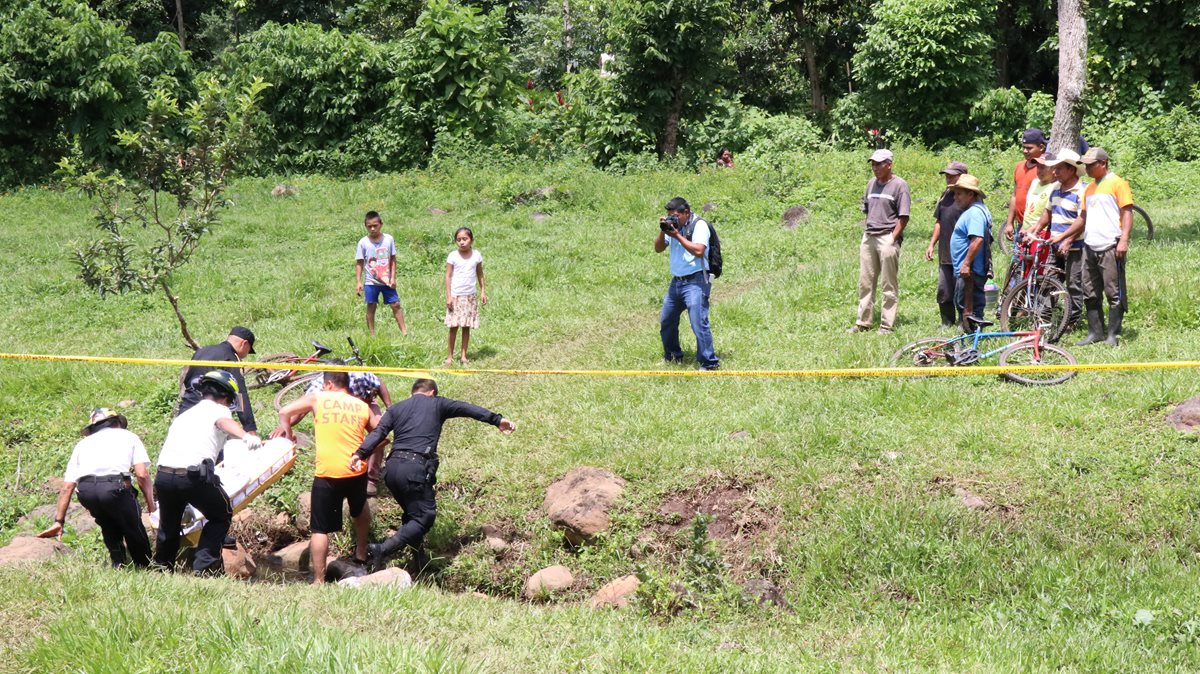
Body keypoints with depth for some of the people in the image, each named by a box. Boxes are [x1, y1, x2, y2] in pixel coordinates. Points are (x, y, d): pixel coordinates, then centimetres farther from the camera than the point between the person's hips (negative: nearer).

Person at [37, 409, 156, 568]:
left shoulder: (83, 444, 33)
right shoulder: (129, 436, 26)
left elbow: (67, 487, 26)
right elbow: (142, 475, 10)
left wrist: (58, 522, 27)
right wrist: (152, 507, 15)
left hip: (86, 490, 3)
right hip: (116, 487, -3)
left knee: (109, 525, 30)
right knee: (134, 530, 16)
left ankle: (118, 564, 22)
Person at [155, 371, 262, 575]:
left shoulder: (184, 415, 32)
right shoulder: (218, 410, 12)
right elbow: (224, 422, -13)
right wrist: (247, 437, -35)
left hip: (162, 475, 6)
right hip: (194, 476, -6)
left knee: (168, 526, 28)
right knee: (222, 516, 18)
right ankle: (203, 567, 7)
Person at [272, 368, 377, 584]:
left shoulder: (317, 398, 5)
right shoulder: (362, 407, 10)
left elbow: (285, 412, 3)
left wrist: (288, 434, 19)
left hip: (327, 474, -3)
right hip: (357, 470, 3)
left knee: (321, 530, 3)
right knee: (360, 509, 33)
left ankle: (318, 580, -1)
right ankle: (361, 556, 44)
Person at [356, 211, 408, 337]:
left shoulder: (388, 239, -2)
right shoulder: (363, 242, -5)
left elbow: (393, 260, 3)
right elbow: (359, 263, -2)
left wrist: (393, 278, -3)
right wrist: (358, 282, -8)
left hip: (387, 281, 1)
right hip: (371, 282, -1)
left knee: (396, 305, 0)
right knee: (371, 307, 3)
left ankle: (404, 332, 3)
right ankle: (372, 335, 10)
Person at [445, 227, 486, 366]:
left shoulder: (476, 255, 1)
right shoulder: (453, 256, -5)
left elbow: (480, 274, 11)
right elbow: (448, 276, -4)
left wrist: (483, 291, 7)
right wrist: (448, 296, -9)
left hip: (470, 296, 2)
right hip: (456, 296, -2)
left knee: (467, 326, 5)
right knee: (454, 327, -2)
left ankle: (464, 356, 12)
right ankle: (449, 356, 4)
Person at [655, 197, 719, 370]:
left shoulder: (699, 225, -10)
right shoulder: (672, 225, 11)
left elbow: (698, 250, -22)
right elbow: (658, 248, 12)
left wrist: (677, 236, -18)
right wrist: (662, 232, -5)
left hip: (695, 282, -8)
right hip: (676, 282, 8)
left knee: (699, 322, -16)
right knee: (666, 321, 16)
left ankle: (710, 363, -11)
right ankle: (672, 357, 34)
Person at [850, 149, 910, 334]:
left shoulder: (899, 185, -6)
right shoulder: (872, 184, 14)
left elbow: (903, 217, -10)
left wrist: (892, 239, -14)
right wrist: (865, 233, 13)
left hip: (887, 238, -7)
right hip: (868, 237, 7)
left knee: (889, 285, -2)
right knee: (865, 283, 10)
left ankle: (887, 325, 2)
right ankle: (863, 322, 17)